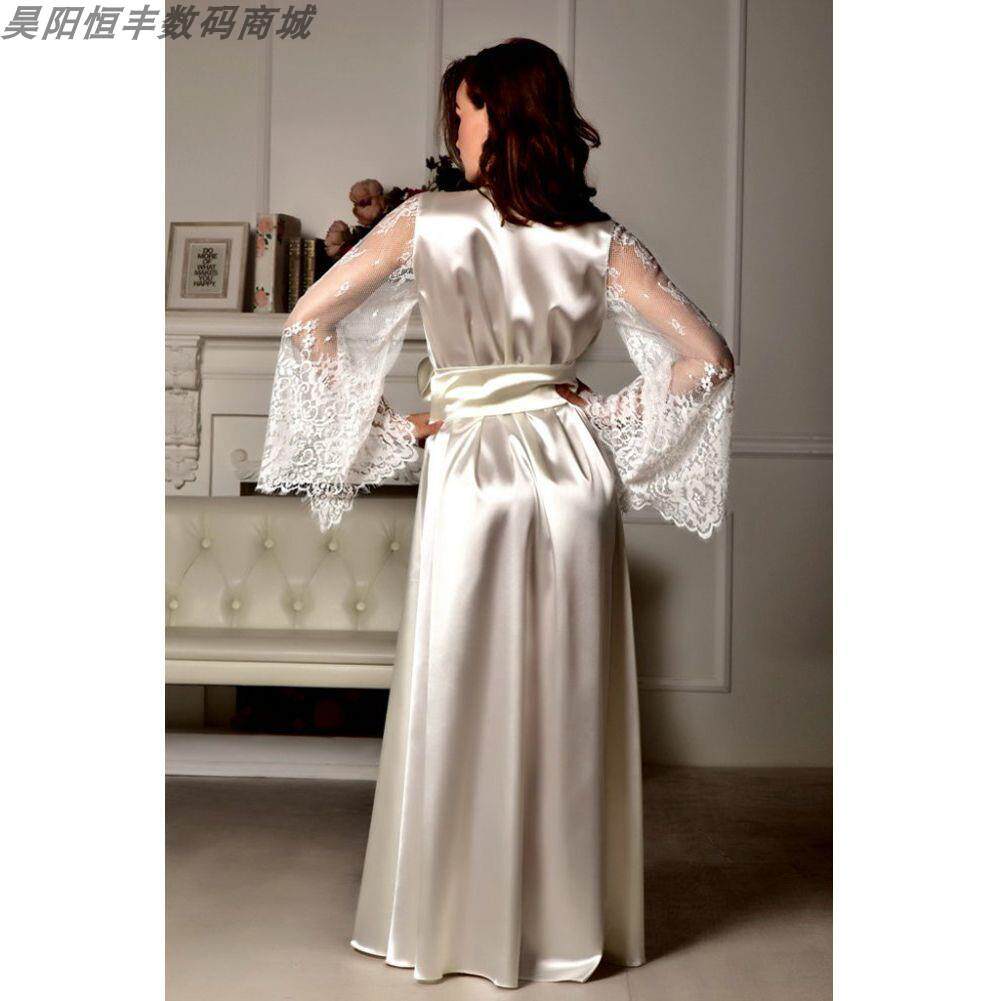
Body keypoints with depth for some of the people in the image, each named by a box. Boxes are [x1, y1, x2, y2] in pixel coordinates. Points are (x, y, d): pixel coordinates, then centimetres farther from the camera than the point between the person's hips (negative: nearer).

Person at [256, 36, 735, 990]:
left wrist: (387, 430, 4)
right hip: (573, 471, 2)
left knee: (459, 698, 9)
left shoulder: (428, 220, -1)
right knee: (567, 702, 10)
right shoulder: (600, 241, 3)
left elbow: (308, 321, 1)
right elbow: (708, 356, 0)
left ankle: (454, 922, 20)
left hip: (467, 472, -2)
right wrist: (607, 412, 7)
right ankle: (567, 921, 23)